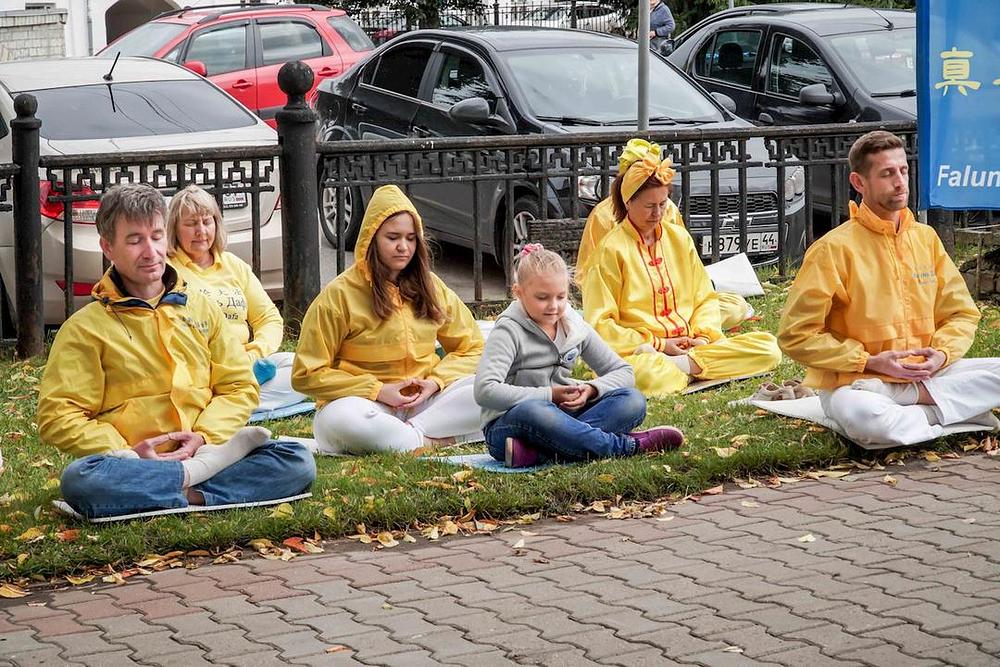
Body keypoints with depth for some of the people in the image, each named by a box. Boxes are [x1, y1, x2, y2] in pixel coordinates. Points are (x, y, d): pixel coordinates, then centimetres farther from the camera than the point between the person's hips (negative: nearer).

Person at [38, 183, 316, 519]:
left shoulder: (200, 308, 16)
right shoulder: (85, 327, 4)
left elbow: (240, 387, 12)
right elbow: (57, 418, -2)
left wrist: (204, 436, -7)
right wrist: (127, 452, -15)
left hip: (204, 451, 3)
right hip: (134, 463, -2)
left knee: (298, 462, -21)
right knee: (79, 480, -37)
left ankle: (187, 494, -28)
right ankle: (197, 477, -24)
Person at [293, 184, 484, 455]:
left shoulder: (430, 288, 8)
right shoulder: (339, 294, -4)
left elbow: (471, 348, 15)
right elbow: (307, 375, -4)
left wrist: (436, 382, -6)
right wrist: (378, 391, -12)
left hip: (423, 401, 4)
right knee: (342, 419, -40)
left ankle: (412, 432, -25)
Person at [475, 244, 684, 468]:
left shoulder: (576, 327, 7)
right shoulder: (509, 331, -9)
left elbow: (624, 372, 11)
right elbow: (485, 391, -22)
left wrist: (591, 389, -11)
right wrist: (549, 395, -21)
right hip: (508, 425, -6)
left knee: (633, 401, -14)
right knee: (532, 411, -41)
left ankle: (536, 452, -32)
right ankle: (626, 446, -28)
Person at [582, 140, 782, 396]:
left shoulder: (679, 238, 13)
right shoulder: (612, 249, -3)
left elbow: (705, 298, 16)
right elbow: (601, 324, -6)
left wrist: (703, 336, -4)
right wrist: (659, 345, -12)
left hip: (692, 345, 6)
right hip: (640, 351, -6)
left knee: (769, 348, -15)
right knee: (646, 375, -44)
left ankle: (683, 364, -22)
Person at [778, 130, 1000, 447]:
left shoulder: (926, 238, 9)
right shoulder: (834, 248, -8)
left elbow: (961, 313, 14)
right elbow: (796, 335, -10)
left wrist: (942, 353, -7)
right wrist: (870, 362, -15)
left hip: (925, 375, 5)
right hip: (855, 381, -5)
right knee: (864, 417, -40)